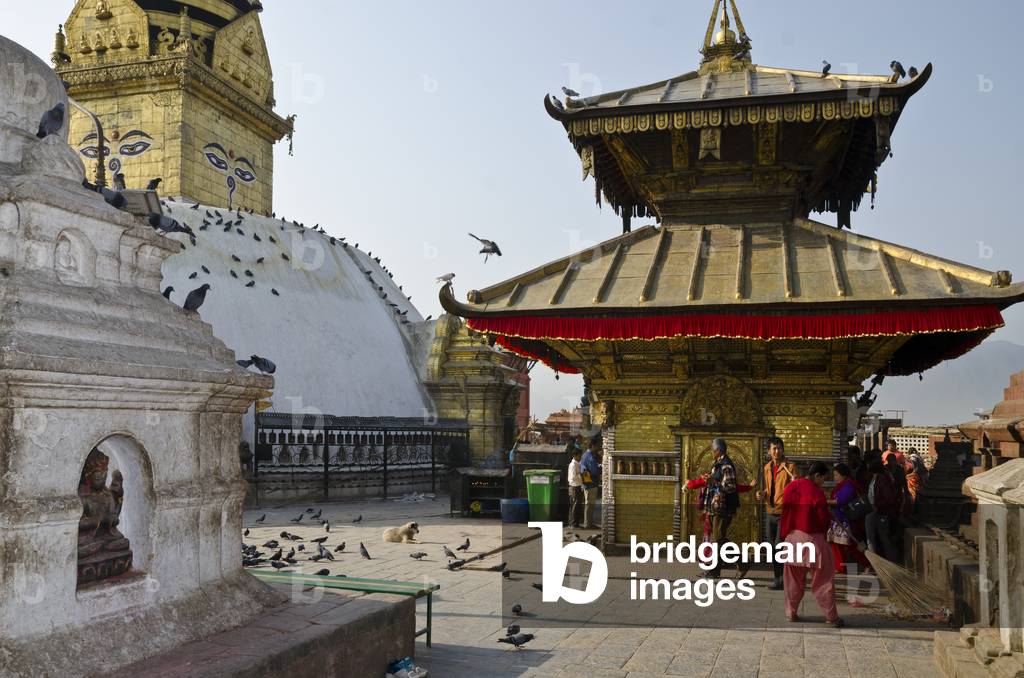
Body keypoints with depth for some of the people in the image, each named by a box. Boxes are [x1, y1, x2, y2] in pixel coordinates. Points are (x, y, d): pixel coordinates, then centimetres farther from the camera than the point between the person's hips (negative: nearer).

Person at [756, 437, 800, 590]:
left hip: (785, 513, -6)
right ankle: (779, 579, 18)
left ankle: (782, 580, -1)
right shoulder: (767, 468, 12)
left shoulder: (790, 467, -6)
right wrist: (762, 494, 3)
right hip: (770, 512, 6)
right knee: (773, 548, 8)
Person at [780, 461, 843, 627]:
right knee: (823, 580, 3)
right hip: (811, 539, -6)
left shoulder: (791, 487, 3)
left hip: (792, 538, 6)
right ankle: (831, 616, 7)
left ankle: (791, 612, 18)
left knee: (793, 579, 15)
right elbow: (825, 520, -10)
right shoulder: (816, 493, -16)